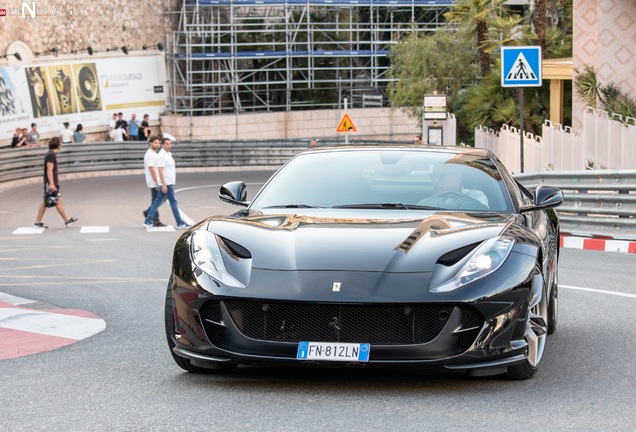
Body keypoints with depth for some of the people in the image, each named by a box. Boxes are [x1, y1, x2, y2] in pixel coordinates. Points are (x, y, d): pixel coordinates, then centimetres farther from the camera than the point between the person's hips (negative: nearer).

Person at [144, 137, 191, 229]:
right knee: (173, 202, -5)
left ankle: (148, 221, 11)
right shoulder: (162, 156, -15)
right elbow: (161, 171, -20)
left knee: (158, 202, 9)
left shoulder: (168, 154, 16)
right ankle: (180, 223, 0)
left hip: (169, 183, 9)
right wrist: (164, 185, -24)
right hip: (167, 183, -9)